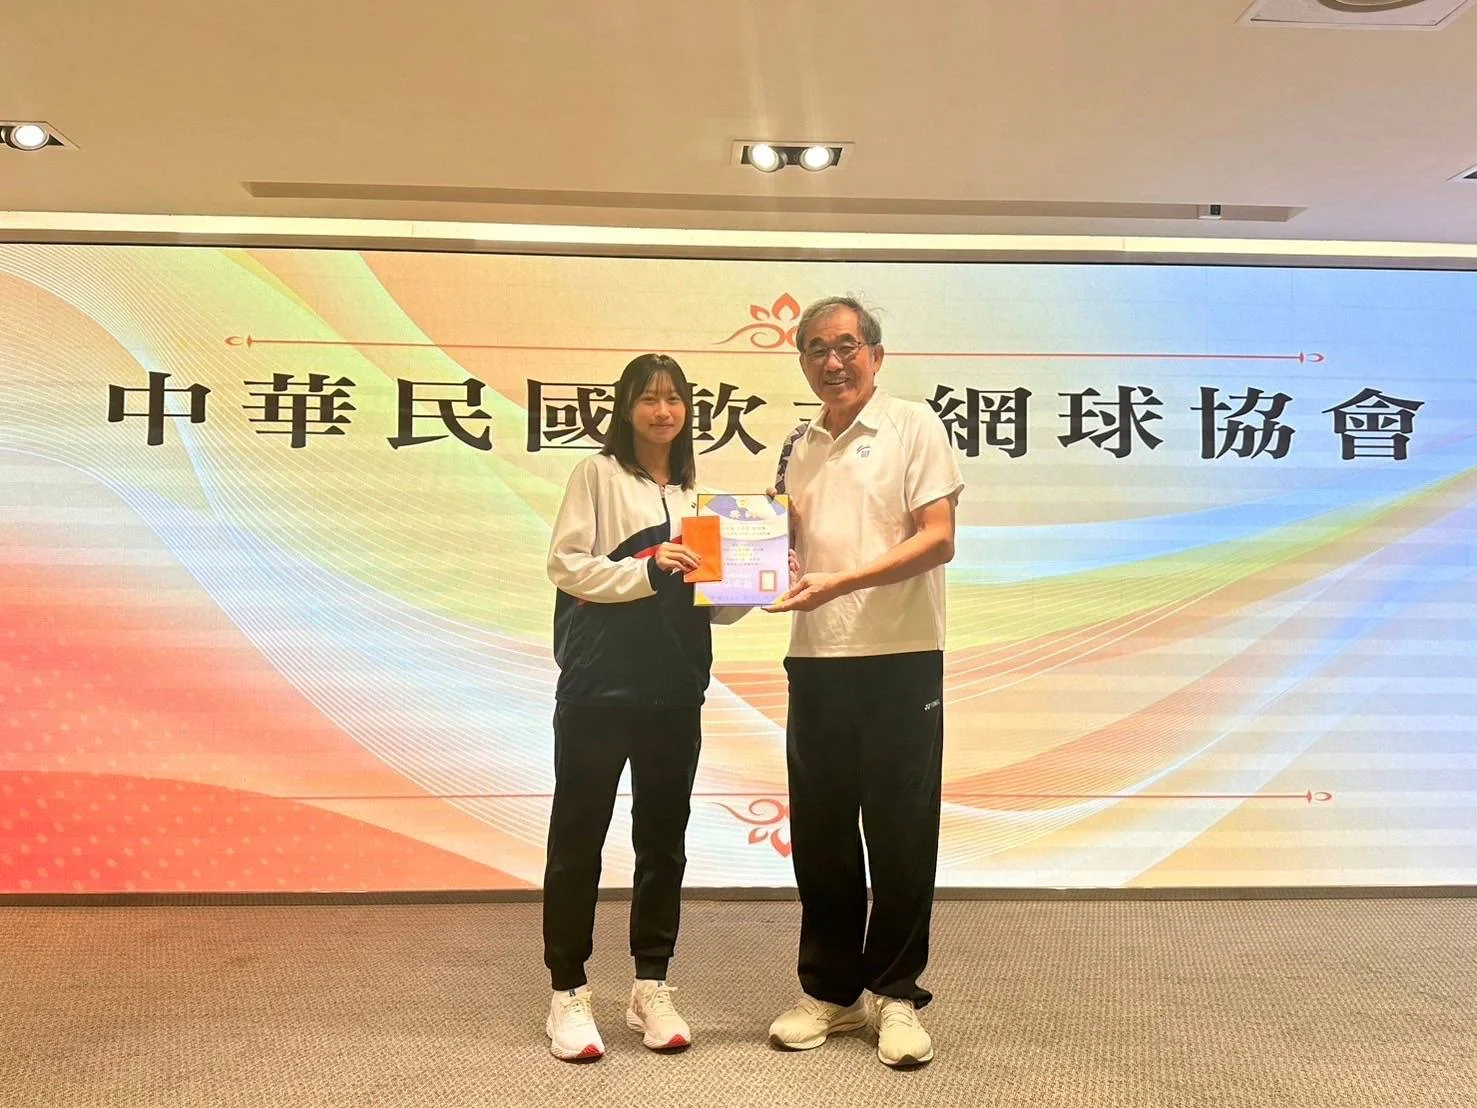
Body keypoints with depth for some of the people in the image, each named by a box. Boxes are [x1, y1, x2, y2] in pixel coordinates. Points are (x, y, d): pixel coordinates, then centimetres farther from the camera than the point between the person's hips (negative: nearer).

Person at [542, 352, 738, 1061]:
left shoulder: (693, 493, 15)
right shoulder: (598, 474, 0)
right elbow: (565, 564, -9)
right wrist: (646, 571, -20)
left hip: (674, 689, 5)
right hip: (600, 685, -5)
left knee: (663, 837, 11)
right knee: (579, 835, 3)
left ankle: (651, 989, 25)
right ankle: (568, 994, 16)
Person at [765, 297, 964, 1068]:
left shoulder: (913, 426, -3)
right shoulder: (798, 448, 13)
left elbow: (938, 540, -11)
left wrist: (842, 582, -21)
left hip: (899, 658, -5)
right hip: (816, 659, 5)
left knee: (901, 833, 3)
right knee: (819, 833, 11)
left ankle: (896, 995, 19)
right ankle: (830, 990, 26)